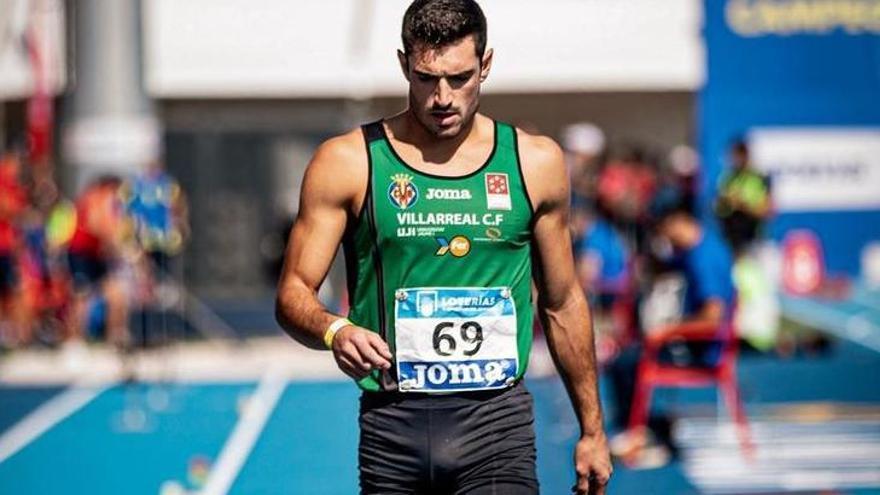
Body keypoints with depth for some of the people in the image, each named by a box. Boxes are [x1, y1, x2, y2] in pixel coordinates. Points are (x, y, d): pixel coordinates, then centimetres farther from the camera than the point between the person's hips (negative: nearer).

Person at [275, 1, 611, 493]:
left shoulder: (536, 163, 7)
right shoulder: (347, 163, 1)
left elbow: (562, 304, 16)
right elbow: (293, 295, 1)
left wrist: (592, 429, 17)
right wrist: (335, 331, -22)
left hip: (497, 421, 0)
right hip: (391, 425, 0)